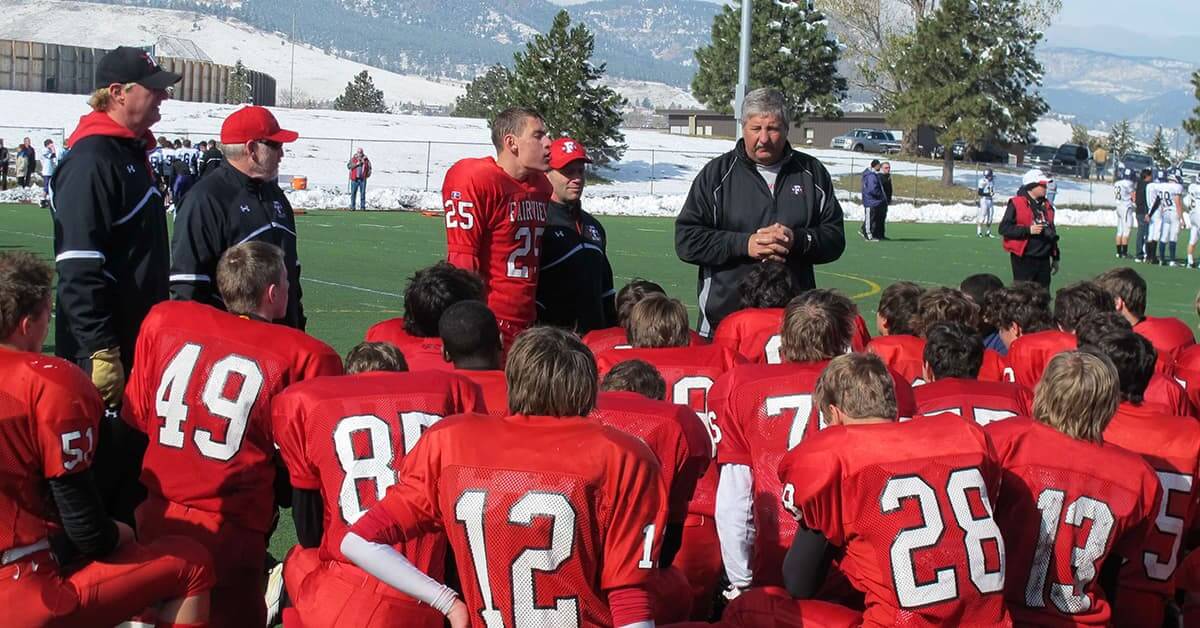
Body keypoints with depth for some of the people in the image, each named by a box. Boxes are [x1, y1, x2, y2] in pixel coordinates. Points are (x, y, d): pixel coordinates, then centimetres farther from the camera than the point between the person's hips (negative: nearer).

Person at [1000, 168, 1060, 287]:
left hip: (1044, 259, 6)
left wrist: (1055, 257, 23)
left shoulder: (1047, 205, 14)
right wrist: (1028, 230, -19)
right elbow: (1004, 228, -11)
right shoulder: (1016, 204, -7)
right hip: (1024, 259, -6)